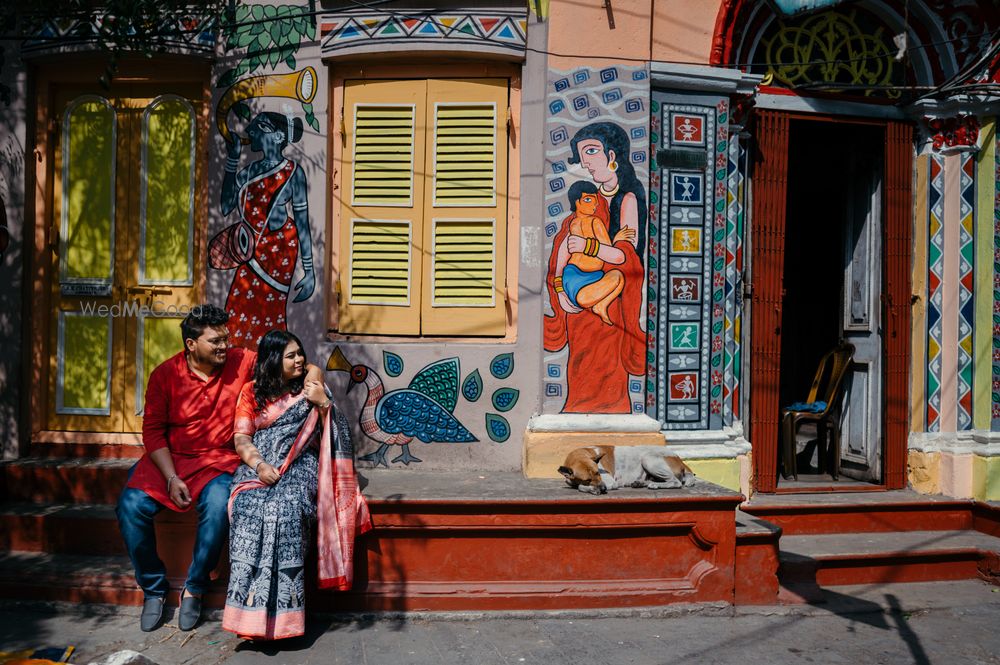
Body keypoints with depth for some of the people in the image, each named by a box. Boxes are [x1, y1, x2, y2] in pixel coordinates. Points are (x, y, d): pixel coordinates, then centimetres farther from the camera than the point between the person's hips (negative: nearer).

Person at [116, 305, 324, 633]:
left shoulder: (240, 362, -5)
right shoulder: (165, 375, -5)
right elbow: (153, 430, -3)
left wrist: (312, 373, -20)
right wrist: (171, 478, -13)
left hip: (217, 460, -1)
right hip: (168, 458, 1)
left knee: (218, 506, -31)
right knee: (131, 505, -22)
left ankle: (194, 589, -6)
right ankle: (154, 588, 1)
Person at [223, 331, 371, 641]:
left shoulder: (312, 390, 14)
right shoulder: (252, 392, 14)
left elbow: (333, 437, 10)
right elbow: (241, 438, 6)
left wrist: (324, 404, -7)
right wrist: (259, 464, -13)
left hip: (300, 465, -1)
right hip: (258, 467, 1)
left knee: (285, 508, -33)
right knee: (249, 507, -32)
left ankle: (281, 612, -31)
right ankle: (250, 609, -28)